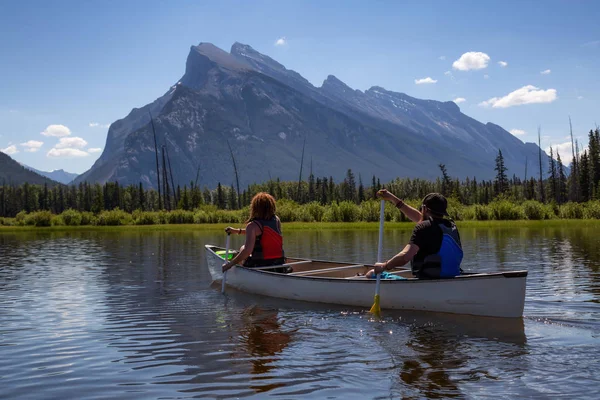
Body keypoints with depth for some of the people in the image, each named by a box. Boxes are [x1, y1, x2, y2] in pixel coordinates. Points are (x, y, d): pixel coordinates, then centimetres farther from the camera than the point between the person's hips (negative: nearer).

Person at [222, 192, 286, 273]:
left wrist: (229, 264, -17)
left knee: (242, 248, 23)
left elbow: (247, 250, -24)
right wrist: (238, 231, 27)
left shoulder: (253, 225, -13)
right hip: (280, 265, 5)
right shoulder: (277, 220, 6)